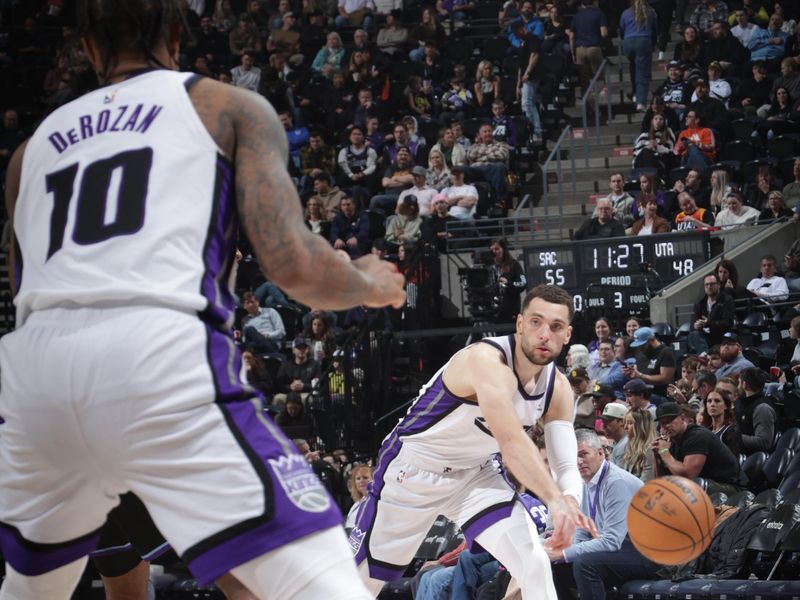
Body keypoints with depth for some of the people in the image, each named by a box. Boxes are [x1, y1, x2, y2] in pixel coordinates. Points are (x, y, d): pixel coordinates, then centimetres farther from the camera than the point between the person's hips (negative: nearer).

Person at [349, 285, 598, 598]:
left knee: (535, 565, -14)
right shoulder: (487, 360, -34)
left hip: (474, 475, 6)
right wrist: (555, 500, -61)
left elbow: (567, 465, -14)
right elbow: (510, 440, -48)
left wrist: (570, 501, -39)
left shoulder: (559, 389, -10)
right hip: (412, 470, -6)